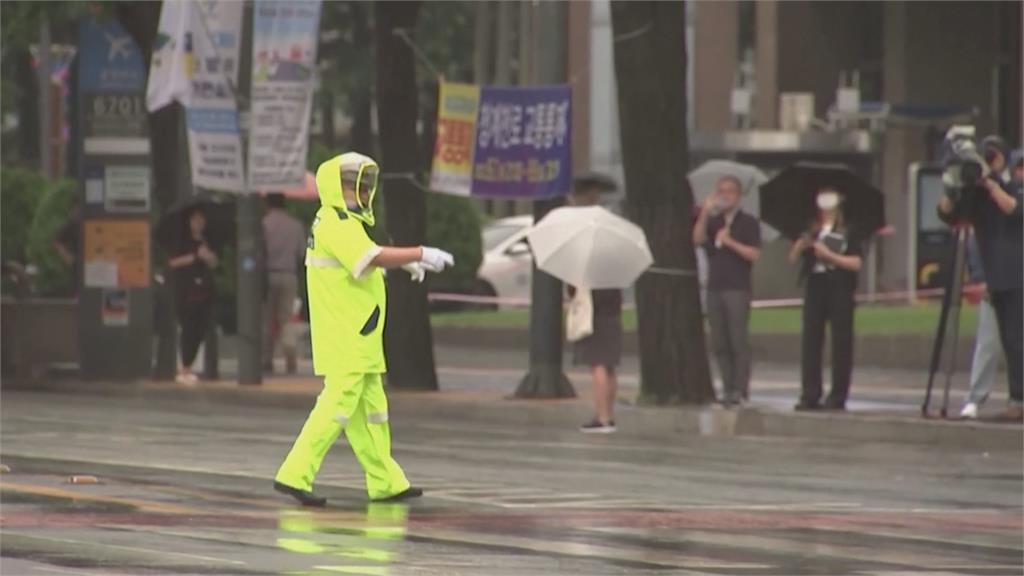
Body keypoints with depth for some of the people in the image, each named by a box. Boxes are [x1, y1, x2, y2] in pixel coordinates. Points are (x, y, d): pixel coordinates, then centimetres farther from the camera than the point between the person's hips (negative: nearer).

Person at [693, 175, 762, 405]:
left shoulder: (748, 223, 3)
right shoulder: (713, 221, 15)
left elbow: (754, 254, -6)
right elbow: (698, 240, -3)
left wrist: (730, 242, -13)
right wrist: (705, 213, -12)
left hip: (737, 289, -5)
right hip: (715, 288, 5)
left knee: (738, 340, -9)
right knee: (719, 342, 2)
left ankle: (740, 389, -9)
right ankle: (728, 387, 5)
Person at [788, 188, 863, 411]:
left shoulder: (847, 233, 1)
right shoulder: (811, 232, 12)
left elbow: (855, 263, -7)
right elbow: (793, 258, 8)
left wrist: (829, 255, -14)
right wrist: (800, 245, -13)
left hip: (840, 291, -4)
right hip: (815, 288, 4)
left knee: (841, 343, -3)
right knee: (810, 340, -1)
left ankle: (837, 397, 1)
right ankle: (810, 395, 1)